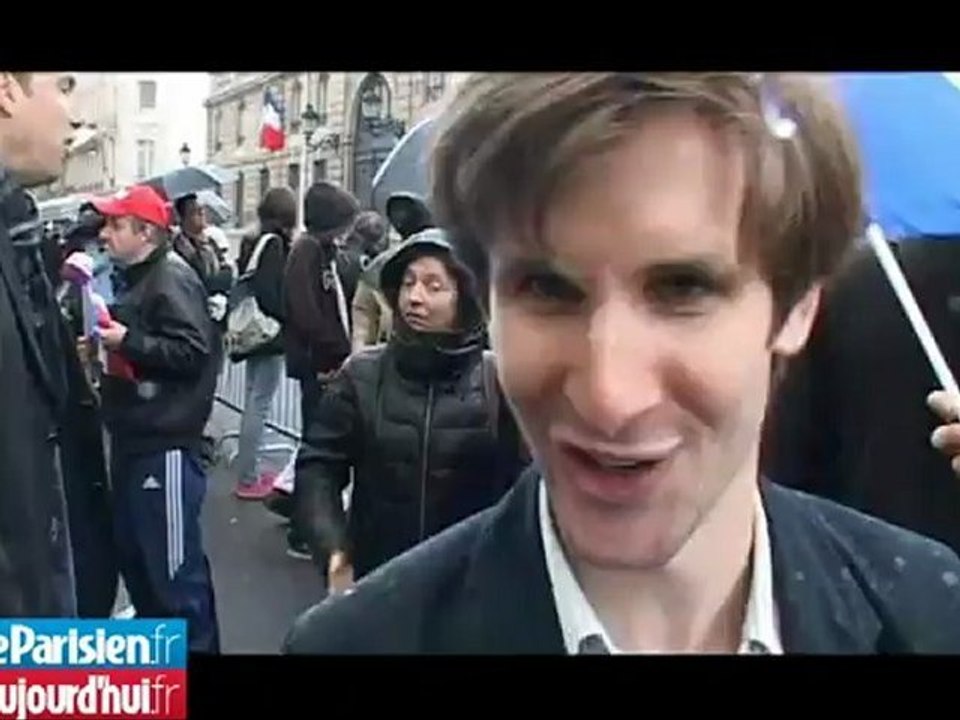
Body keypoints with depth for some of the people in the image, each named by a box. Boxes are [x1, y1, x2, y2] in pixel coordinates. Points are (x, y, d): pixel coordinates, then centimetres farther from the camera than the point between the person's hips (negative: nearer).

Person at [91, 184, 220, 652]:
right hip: (132, 437, 10)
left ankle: (195, 646, 11)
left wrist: (128, 341, -22)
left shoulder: (172, 280, -14)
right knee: (132, 552, 19)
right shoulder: (131, 279, 15)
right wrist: (104, 343, 10)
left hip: (164, 442, -10)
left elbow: (194, 352, -23)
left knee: (174, 562, -3)